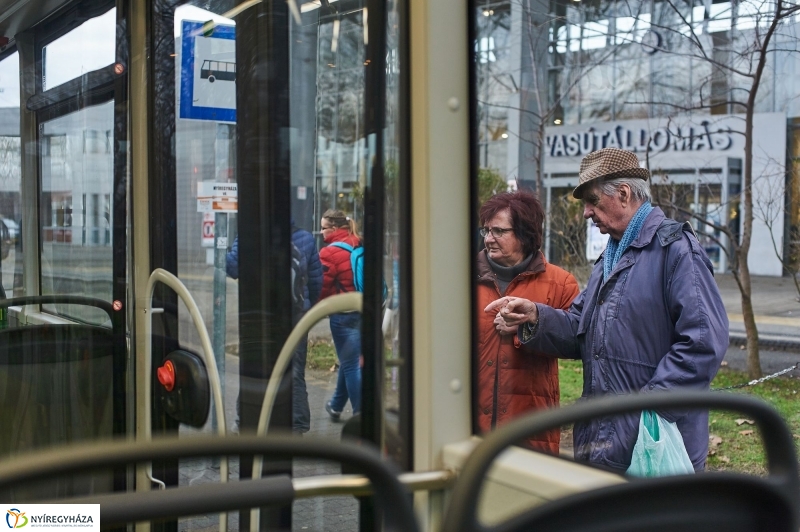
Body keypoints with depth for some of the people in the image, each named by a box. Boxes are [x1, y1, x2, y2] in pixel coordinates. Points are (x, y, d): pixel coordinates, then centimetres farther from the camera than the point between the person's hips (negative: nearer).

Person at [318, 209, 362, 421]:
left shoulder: (330, 253, -14)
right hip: (362, 310, 7)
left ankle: (361, 414, 4)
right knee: (349, 360, 19)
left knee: (351, 365, 0)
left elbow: (322, 286, -11)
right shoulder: (359, 247, 6)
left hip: (343, 314, -7)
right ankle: (336, 406, 35)